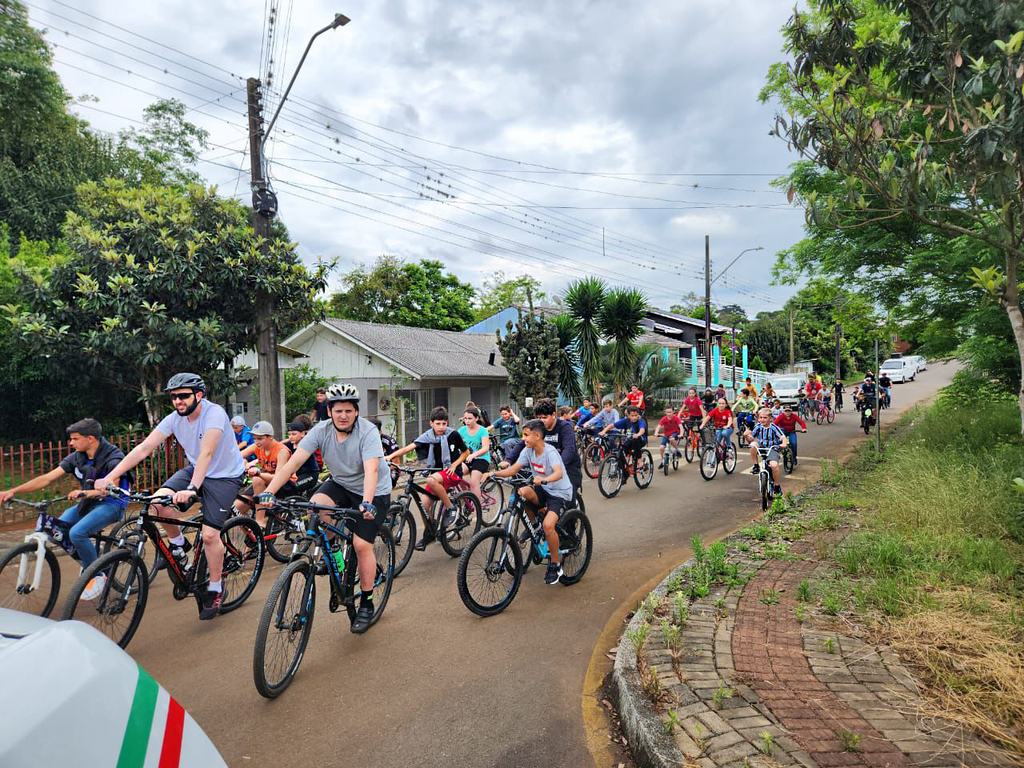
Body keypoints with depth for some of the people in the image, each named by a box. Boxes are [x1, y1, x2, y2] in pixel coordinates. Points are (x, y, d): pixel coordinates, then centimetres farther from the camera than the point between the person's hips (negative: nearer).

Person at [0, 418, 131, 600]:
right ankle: (86, 560, 12)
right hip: (88, 503, 7)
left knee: (77, 532, -28)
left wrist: (85, 493, -46)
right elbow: (47, 478, -1)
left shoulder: (113, 456, -18)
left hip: (112, 503, -7)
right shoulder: (77, 457, 1)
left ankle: (97, 577, -8)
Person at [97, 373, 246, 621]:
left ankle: (214, 591, 7)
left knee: (209, 534, -14)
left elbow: (206, 454, -36)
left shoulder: (214, 413, -26)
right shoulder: (174, 419, -9)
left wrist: (192, 489, -47)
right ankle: (178, 545, 10)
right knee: (159, 502, -19)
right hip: (195, 470, 6)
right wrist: (109, 477, -20)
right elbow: (144, 448, -12)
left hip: (225, 476, -6)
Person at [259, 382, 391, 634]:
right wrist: (269, 491, -34)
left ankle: (366, 604, 8)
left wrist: (367, 503, -53)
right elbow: (293, 461, -22)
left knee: (361, 544, -11)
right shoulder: (321, 431, -14)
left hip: (373, 492, -4)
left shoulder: (368, 431, -25)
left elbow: (371, 470, -37)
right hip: (340, 484, 4)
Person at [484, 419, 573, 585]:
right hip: (542, 490, 6)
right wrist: (493, 473, -18)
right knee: (522, 492, -26)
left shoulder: (550, 452, -22)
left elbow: (559, 473, -39)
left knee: (548, 525, -27)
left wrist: (543, 479, -58)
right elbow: (513, 469, -3)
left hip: (560, 493, -6)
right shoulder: (528, 451, -3)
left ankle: (555, 563, -3)